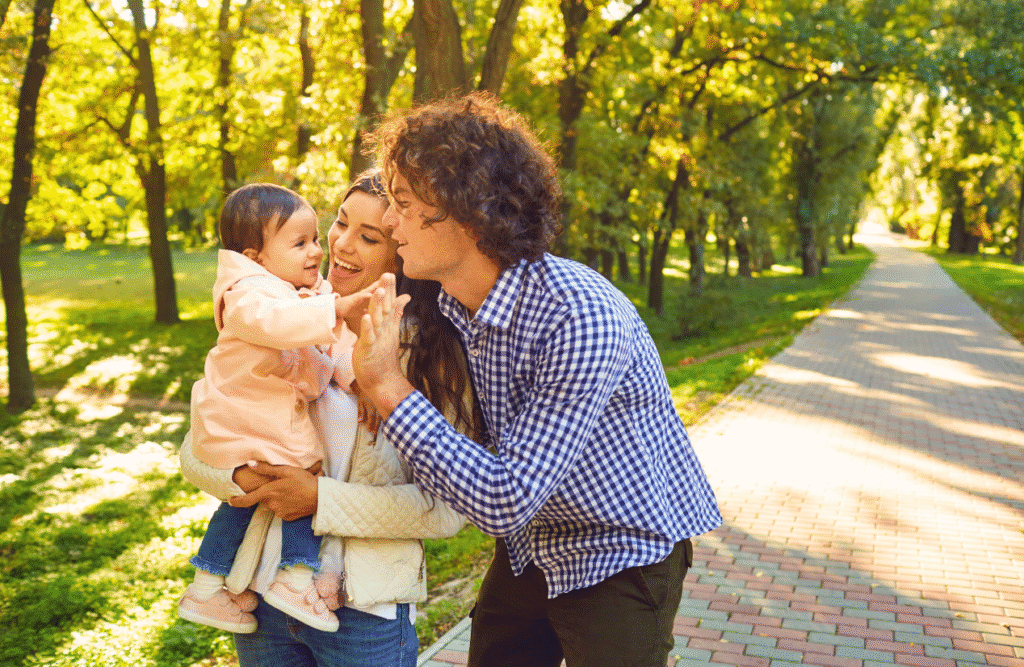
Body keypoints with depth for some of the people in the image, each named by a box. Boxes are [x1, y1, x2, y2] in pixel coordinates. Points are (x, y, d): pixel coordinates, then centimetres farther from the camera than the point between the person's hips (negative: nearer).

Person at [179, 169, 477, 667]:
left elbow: (449, 507, -15)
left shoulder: (433, 352, -9)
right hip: (261, 597, 3)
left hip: (364, 610, -3)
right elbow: (195, 451, 2)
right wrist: (240, 477, -18)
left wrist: (323, 498, -20)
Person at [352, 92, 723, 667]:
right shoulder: (452, 306, -8)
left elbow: (507, 501, -33)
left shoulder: (580, 317, -34)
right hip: (530, 548, 7)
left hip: (623, 556, -7)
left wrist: (389, 388, -34)